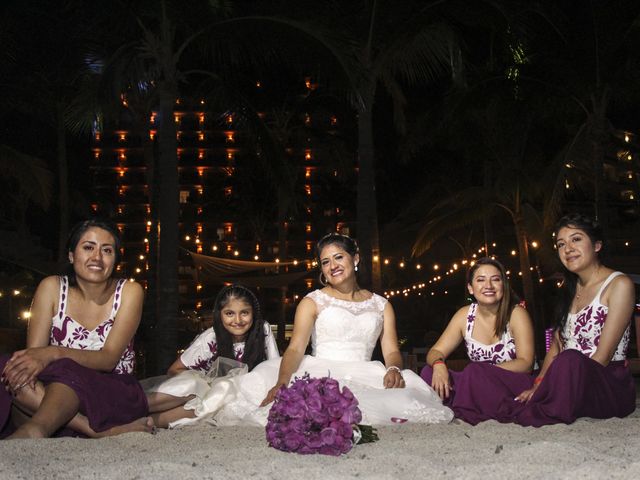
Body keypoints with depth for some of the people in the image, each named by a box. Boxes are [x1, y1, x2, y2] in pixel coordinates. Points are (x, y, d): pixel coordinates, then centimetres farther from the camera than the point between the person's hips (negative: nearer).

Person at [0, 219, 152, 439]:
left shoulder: (129, 292, -2)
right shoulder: (52, 287, 3)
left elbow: (109, 359, -13)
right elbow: (33, 352, -6)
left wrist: (54, 354, -30)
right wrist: (25, 366, -31)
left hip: (113, 394, -2)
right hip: (56, 391, 2)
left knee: (65, 370, -32)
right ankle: (101, 431, -37)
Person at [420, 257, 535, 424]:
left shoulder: (516, 314, -8)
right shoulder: (465, 315, 3)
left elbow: (525, 363, -13)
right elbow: (436, 351, 3)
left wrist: (485, 370, -25)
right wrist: (438, 364, -22)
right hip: (479, 385, 4)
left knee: (474, 371, -32)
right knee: (429, 372, -15)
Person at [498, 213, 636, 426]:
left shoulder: (619, 285, -6)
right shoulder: (572, 289, 17)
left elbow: (603, 356, -13)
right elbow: (557, 344, 11)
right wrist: (539, 385, -4)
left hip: (611, 386, -5)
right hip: (574, 380, 6)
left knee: (570, 360, -37)